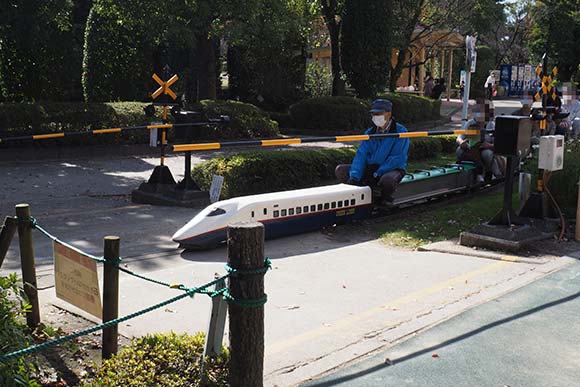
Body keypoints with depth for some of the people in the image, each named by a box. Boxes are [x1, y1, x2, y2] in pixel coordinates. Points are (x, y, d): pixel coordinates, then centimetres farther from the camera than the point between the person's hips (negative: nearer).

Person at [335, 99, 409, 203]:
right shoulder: (369, 133, 8)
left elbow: (397, 158, -16)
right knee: (340, 170, -10)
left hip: (392, 169, -5)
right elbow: (361, 155, -4)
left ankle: (384, 201, -7)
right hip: (370, 169, 5)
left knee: (387, 180, -42)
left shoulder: (400, 132, -8)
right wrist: (354, 177, -20)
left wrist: (377, 174, -24)